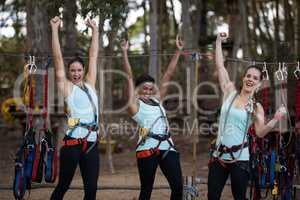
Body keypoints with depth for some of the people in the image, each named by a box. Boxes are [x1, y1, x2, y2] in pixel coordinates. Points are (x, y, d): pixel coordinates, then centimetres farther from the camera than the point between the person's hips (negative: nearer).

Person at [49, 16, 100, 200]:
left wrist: (95, 30, 21)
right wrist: (55, 29, -2)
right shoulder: (66, 86, 5)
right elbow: (58, 58, 1)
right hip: (72, 142, -4)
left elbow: (93, 56, 20)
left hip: (92, 143, 4)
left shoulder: (90, 85, 16)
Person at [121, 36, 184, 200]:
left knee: (178, 187, -3)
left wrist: (178, 51, 18)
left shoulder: (157, 100, 19)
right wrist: (125, 53, -8)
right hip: (147, 148, -5)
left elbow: (168, 76, 19)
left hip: (167, 146, 5)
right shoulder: (134, 103, 5)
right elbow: (129, 77, -2)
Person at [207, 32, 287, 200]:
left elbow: (260, 132, -11)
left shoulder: (256, 107, 1)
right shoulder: (230, 93, 6)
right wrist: (219, 42, 6)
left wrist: (276, 119, -25)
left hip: (240, 157, -2)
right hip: (219, 154, 2)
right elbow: (220, 66, 6)